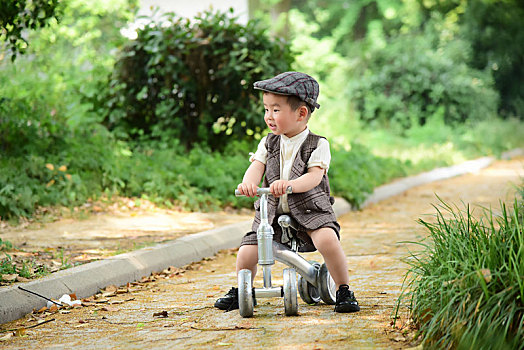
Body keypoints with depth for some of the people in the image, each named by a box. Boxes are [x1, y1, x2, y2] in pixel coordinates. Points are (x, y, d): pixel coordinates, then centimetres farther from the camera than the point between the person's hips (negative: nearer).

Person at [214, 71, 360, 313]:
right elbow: (256, 166, -7)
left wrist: (289, 184, -40)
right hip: (273, 212, 4)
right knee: (246, 254, -9)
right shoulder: (268, 143, 7)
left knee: (327, 239, -32)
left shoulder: (317, 145, -6)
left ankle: (344, 291, -12)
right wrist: (248, 183, -32)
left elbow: (314, 176, -19)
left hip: (310, 210, -4)